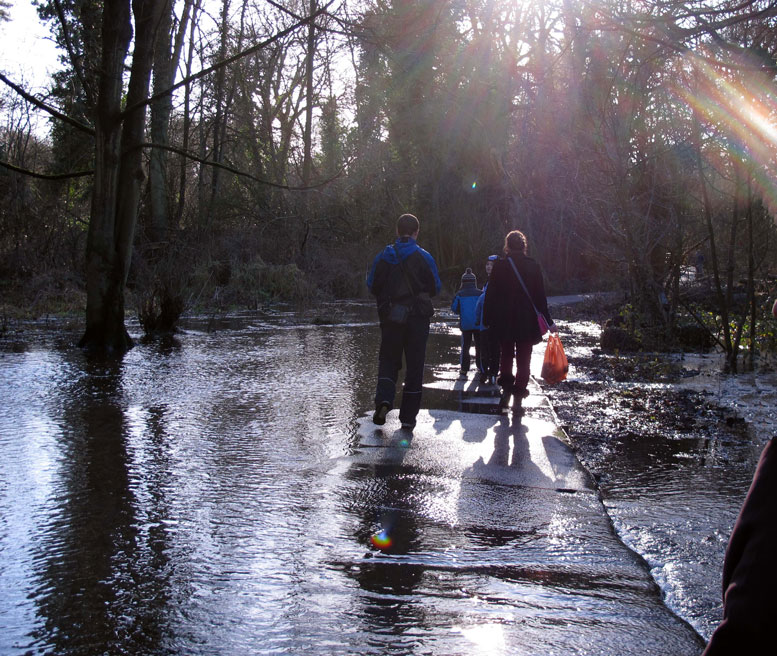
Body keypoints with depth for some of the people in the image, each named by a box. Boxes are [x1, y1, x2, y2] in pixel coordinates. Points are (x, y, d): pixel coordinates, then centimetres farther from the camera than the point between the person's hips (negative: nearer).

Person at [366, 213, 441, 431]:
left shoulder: (383, 256, -1)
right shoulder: (424, 257, -6)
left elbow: (372, 285, 2)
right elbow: (435, 288, -1)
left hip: (390, 317, 1)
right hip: (418, 317, -1)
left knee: (388, 360, 14)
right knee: (414, 366, 6)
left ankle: (383, 399, -13)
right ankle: (408, 417, 8)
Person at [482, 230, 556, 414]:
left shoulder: (499, 266, -5)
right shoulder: (533, 267, -4)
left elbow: (491, 294, -4)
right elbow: (540, 297, -2)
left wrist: (487, 319, 4)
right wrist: (548, 321, 3)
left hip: (504, 321, 0)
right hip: (527, 322, 0)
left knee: (506, 356, 19)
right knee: (523, 360, 7)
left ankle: (506, 391, 14)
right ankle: (518, 399, 4)